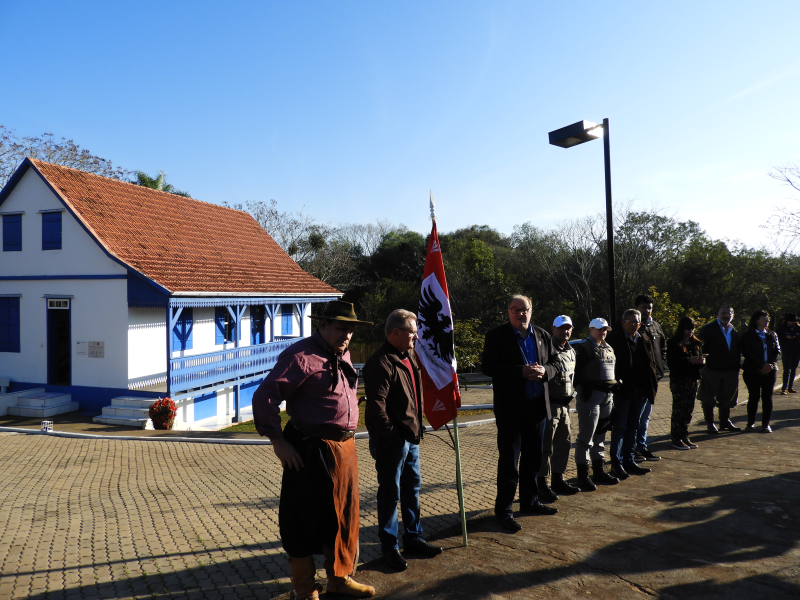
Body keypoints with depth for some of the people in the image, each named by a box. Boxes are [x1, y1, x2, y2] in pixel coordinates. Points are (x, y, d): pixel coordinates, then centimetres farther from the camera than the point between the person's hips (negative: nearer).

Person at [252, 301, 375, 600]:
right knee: (305, 520, 7)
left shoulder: (343, 355, 11)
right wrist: (278, 441, -16)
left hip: (345, 447, 8)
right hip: (312, 450, -8)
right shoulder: (301, 356, -16)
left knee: (345, 515, 18)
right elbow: (264, 397, -19)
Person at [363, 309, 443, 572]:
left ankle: (413, 537, 34)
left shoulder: (409, 357, 11)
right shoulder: (381, 362, -19)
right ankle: (389, 547, 18)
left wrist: (417, 427, 14)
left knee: (412, 487, 19)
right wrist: (392, 436, -19)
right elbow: (376, 405, -23)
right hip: (392, 439, -9)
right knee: (391, 493, 4)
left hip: (411, 436, 9)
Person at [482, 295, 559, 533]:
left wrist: (544, 370, -12)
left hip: (537, 406, 5)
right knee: (509, 460, -1)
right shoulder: (496, 336, -6)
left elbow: (553, 364, 11)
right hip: (510, 408, -5)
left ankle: (530, 501, 32)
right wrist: (521, 371, -23)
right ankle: (503, 509, 10)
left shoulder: (543, 335, 9)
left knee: (533, 458, 16)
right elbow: (489, 367, -14)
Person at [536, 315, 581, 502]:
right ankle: (542, 484, 4)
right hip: (549, 404, -8)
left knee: (564, 442, 14)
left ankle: (558, 480, 27)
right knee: (545, 445, -4)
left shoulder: (571, 352, 14)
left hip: (564, 404, 8)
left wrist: (572, 392, 14)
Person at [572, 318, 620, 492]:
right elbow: (576, 372, -13)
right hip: (590, 397, -8)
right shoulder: (583, 347, -8)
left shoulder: (609, 348, 17)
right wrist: (582, 391, -17)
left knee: (600, 436, 17)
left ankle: (599, 472, 28)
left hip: (607, 397, 8)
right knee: (586, 438, -5)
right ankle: (583, 476, 2)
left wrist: (614, 384, 13)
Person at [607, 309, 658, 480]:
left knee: (632, 427, 14)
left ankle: (629, 461, 24)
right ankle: (616, 464, 7)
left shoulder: (645, 341, 12)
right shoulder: (614, 340, -8)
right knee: (620, 427, 0)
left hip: (640, 392, 6)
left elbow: (650, 364, 14)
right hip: (622, 391, -6)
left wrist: (653, 384, 6)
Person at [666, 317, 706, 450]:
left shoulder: (696, 343, 12)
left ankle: (684, 437, 19)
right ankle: (676, 439, 5)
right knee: (678, 409, -2)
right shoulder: (673, 343, -7)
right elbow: (671, 363, -14)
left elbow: (699, 359, 16)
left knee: (689, 409, 9)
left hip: (692, 380, 6)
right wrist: (689, 360, -22)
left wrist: (702, 361, -7)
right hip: (678, 380, -6)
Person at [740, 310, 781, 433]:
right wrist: (762, 364, -16)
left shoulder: (772, 335, 13)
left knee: (767, 397, 3)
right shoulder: (747, 335, -1)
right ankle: (750, 423, 10)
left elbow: (777, 350, 7)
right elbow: (746, 353, -9)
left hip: (770, 371, 4)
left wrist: (770, 364, -10)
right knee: (754, 396, -1)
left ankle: (765, 424, 12)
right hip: (752, 372, -4)